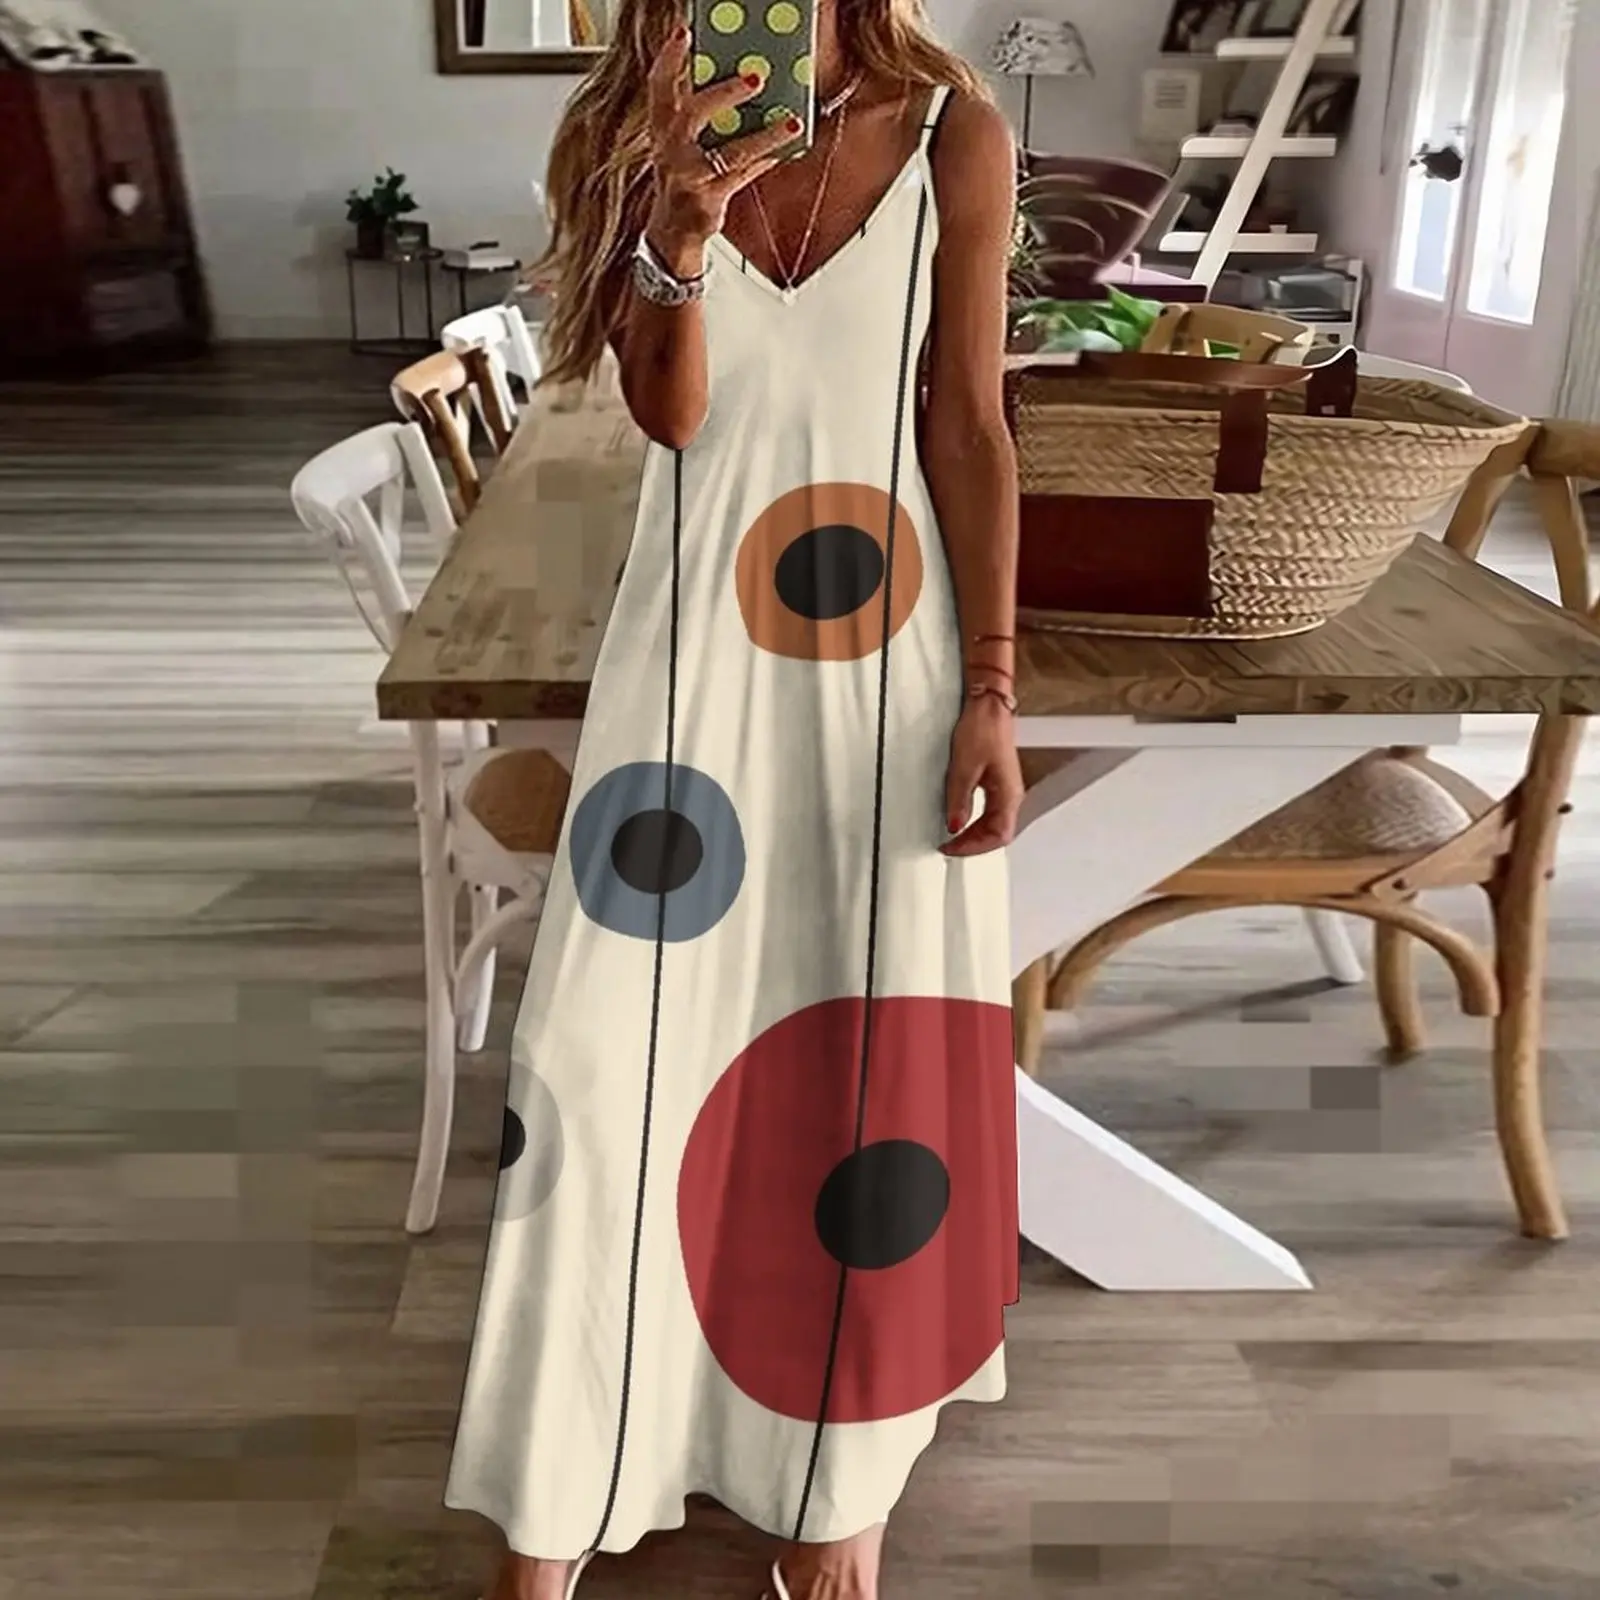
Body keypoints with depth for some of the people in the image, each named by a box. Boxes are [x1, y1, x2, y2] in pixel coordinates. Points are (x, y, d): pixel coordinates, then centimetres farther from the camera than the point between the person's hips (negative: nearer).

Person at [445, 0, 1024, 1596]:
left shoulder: (955, 137, 1)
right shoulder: (634, 140, 5)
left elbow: (970, 429, -2)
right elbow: (669, 413, -5)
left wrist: (990, 687, -7)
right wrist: (682, 234, -23)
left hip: (891, 645, 0)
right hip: (697, 634, 1)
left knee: (875, 1063, 6)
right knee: (613, 1047, 0)